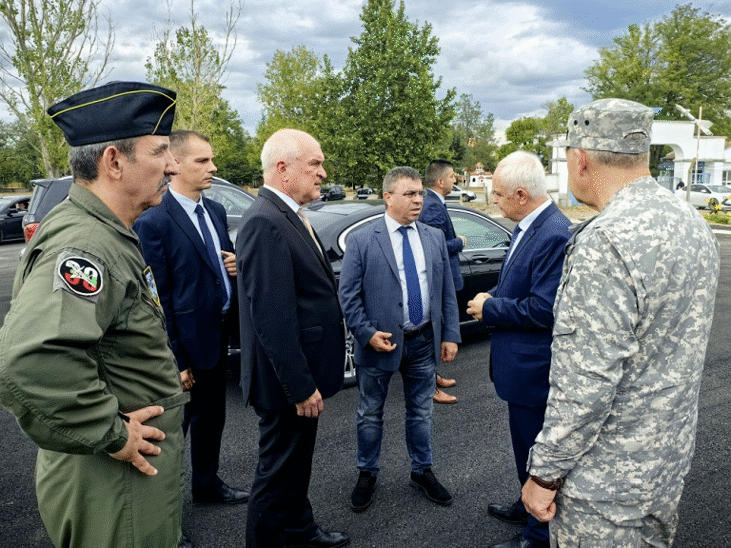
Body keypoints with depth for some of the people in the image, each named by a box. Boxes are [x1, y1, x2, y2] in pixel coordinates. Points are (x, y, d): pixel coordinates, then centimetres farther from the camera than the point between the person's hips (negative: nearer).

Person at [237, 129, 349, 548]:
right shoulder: (266, 223, -24)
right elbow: (272, 317, -27)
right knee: (280, 469, 10)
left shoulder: (291, 216, 8)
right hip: (289, 381, -10)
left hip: (303, 375, 10)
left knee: (297, 462, 26)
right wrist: (300, 387, -23)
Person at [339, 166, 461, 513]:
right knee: (371, 415, 13)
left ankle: (422, 472, 38)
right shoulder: (361, 241, -9)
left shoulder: (435, 238, 4)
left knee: (421, 412, 18)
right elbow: (348, 294, -9)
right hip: (380, 342, -3)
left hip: (424, 341, 4)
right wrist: (367, 333, -17)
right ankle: (367, 474, 34)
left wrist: (450, 335, 2)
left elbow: (447, 292, 7)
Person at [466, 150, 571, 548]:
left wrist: (490, 309, -16)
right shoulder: (529, 227, 6)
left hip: (534, 367, -10)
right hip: (520, 364, 10)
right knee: (525, 445, 26)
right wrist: (491, 298, -1)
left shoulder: (555, 235, -26)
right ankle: (529, 506, 48)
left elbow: (543, 309, -28)